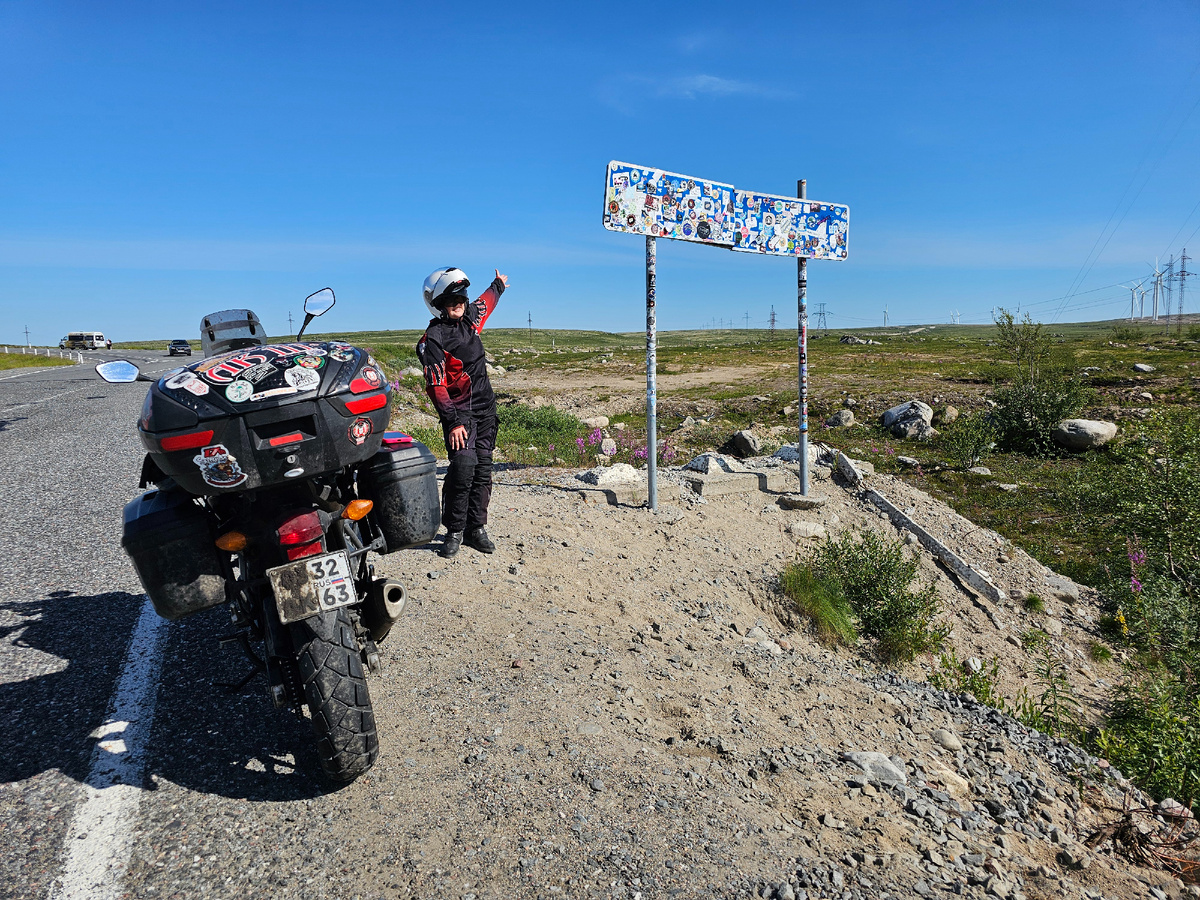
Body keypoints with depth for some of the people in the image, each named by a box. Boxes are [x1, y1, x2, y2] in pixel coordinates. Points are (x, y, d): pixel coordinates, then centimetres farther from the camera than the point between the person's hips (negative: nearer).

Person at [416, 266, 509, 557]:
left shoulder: (470, 315, 8)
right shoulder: (434, 339, -13)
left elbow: (486, 302, 32)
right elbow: (436, 387, -15)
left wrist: (498, 285, 50)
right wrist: (453, 422, -19)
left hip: (485, 407, 7)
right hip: (459, 410, -6)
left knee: (483, 469, 4)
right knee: (464, 466, -17)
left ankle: (475, 528, 12)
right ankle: (454, 531, -3)